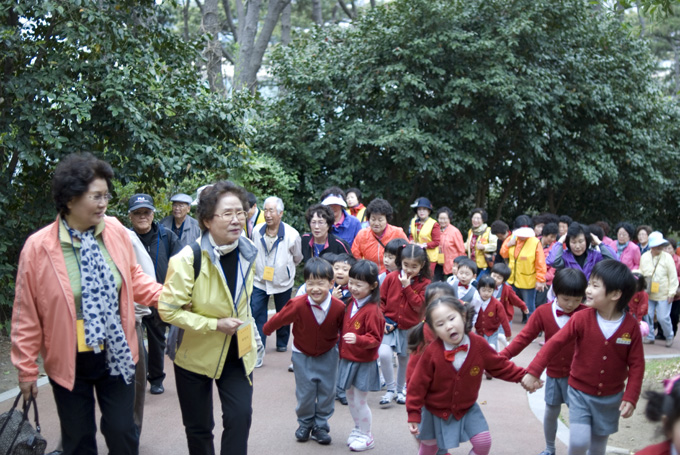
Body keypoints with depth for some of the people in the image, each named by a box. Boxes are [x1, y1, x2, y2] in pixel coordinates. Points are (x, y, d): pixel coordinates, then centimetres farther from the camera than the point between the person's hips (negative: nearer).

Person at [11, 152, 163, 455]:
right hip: (69, 361, -2)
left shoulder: (116, 231, -5)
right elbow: (27, 314, -7)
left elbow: (133, 277, 10)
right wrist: (26, 369, -2)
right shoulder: (38, 247, -14)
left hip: (116, 354, 2)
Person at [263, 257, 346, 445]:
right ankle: (305, 423, 31)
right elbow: (279, 318, -12)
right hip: (303, 354, -1)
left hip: (327, 354, 1)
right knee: (305, 392, 7)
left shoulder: (339, 307, -25)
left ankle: (321, 426, 27)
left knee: (327, 391, 8)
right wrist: (266, 330, 4)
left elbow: (344, 329, -8)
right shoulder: (298, 305, -30)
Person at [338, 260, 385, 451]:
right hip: (348, 359, 8)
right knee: (350, 398, 20)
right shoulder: (352, 303, 2)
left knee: (360, 401, 3)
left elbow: (375, 339, -22)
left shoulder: (372, 310, -23)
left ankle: (366, 436, 21)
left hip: (364, 363, -8)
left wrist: (358, 339, -37)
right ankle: (358, 429, 39)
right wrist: (342, 352, 13)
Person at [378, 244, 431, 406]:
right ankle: (390, 389, -3)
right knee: (384, 354, -22)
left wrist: (407, 287, -19)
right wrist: (382, 321, -7)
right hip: (390, 325, -1)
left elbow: (419, 306, -16)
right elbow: (381, 300, 1)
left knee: (404, 361, 14)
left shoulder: (424, 283, -6)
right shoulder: (391, 277, -4)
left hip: (410, 329, 1)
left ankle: (400, 390, 37)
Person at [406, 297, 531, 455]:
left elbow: (500, 366, -3)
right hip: (435, 410, -2)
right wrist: (413, 415, -16)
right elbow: (418, 384, -18)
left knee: (483, 442, -5)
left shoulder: (479, 344, -19)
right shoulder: (432, 352, -26)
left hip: (467, 407, 2)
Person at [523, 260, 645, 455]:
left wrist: (630, 398, -13)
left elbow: (636, 365, -7)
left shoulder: (631, 326, -13)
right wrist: (533, 371, -22)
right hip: (580, 393, -1)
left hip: (611, 397, 1)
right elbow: (555, 343, -16)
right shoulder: (581, 318, -16)